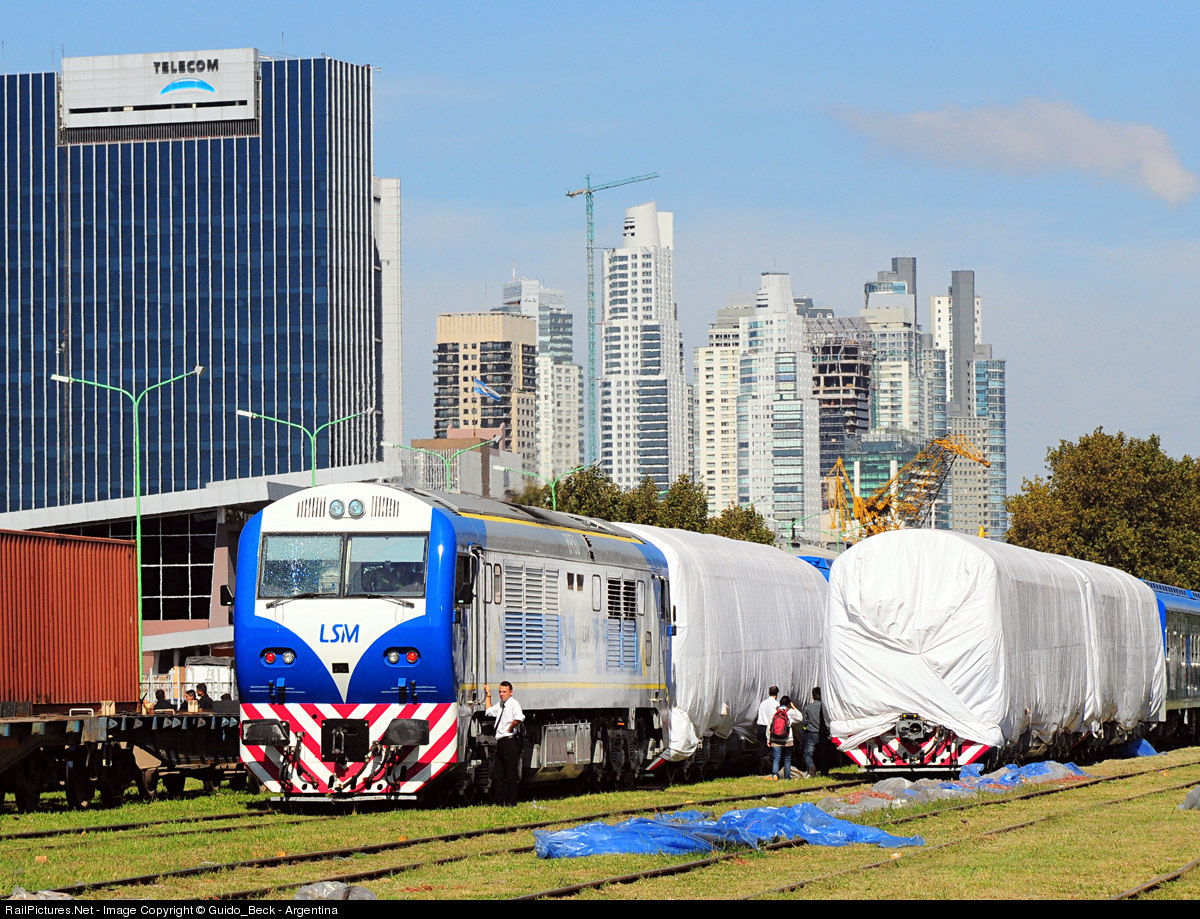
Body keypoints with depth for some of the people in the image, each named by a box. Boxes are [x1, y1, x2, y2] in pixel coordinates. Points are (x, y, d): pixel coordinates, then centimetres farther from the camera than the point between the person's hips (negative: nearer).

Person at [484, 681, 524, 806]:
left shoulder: (514, 704, -10)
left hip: (510, 742, -9)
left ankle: (511, 802, -1)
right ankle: (500, 801, 15)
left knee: (510, 774, -5)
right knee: (499, 774, 10)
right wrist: (488, 696, 36)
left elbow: (519, 718, -30)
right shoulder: (500, 705, 18)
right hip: (500, 743, 9)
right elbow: (489, 712, 40)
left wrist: (510, 728, -17)